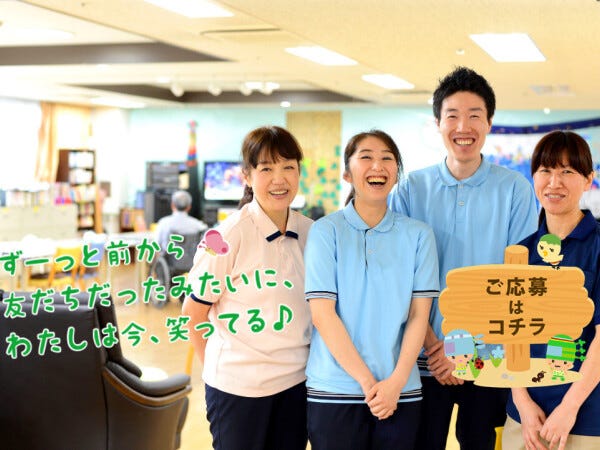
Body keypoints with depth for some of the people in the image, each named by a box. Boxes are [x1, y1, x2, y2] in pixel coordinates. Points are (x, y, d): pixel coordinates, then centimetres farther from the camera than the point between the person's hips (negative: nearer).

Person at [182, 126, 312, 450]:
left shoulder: (311, 233, 2)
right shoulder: (229, 236, -14)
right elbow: (194, 310, -6)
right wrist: (214, 366, 0)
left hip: (296, 381, 5)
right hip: (238, 384, -5)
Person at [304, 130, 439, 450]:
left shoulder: (418, 235, 5)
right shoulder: (326, 231, -1)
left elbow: (419, 315, 2)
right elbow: (322, 314, -7)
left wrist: (396, 382, -9)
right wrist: (366, 380, -12)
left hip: (400, 392, 2)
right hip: (335, 390, -2)